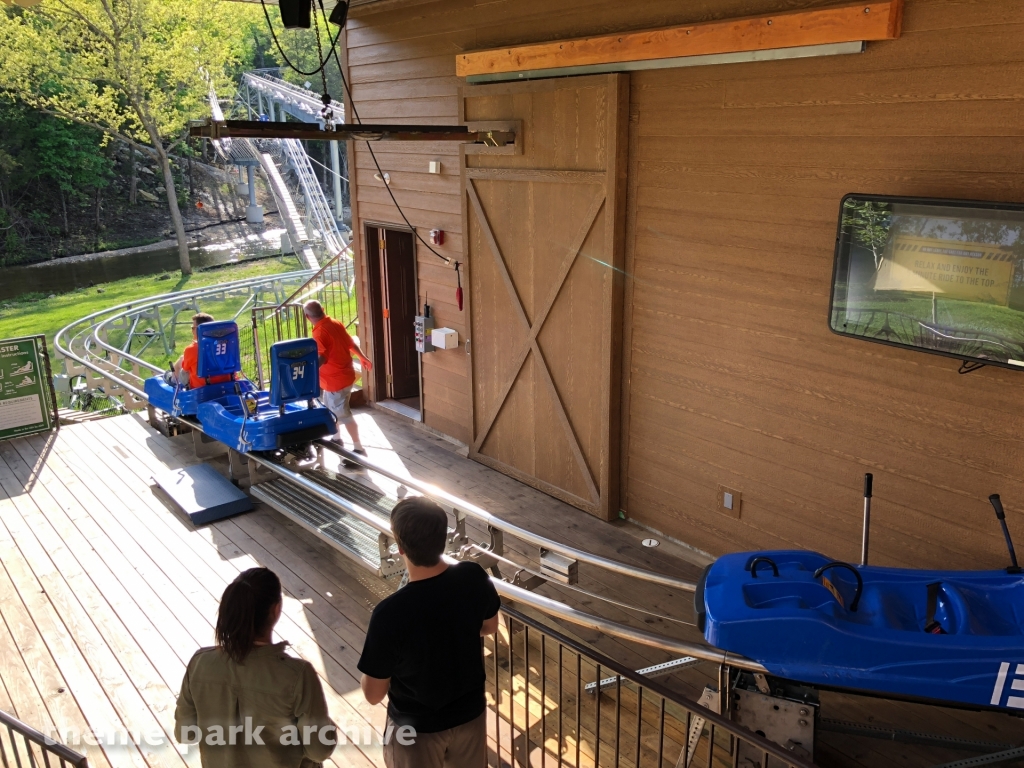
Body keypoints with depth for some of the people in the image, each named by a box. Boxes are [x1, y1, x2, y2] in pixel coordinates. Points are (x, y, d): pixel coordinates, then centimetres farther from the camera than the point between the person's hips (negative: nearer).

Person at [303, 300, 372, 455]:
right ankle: (337, 438, 39)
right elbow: (351, 344, 14)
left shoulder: (319, 332, -22)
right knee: (331, 410, 24)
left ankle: (358, 449, 5)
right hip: (345, 374, 9)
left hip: (335, 380, -9)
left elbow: (321, 358, -31)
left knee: (343, 414, -1)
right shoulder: (336, 323, 3)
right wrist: (363, 358, 27)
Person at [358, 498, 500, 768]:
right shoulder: (474, 578, -21)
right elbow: (489, 627, 1)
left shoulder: (390, 613, -34)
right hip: (470, 712, 4)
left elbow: (373, 694, -20)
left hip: (417, 726, -3)